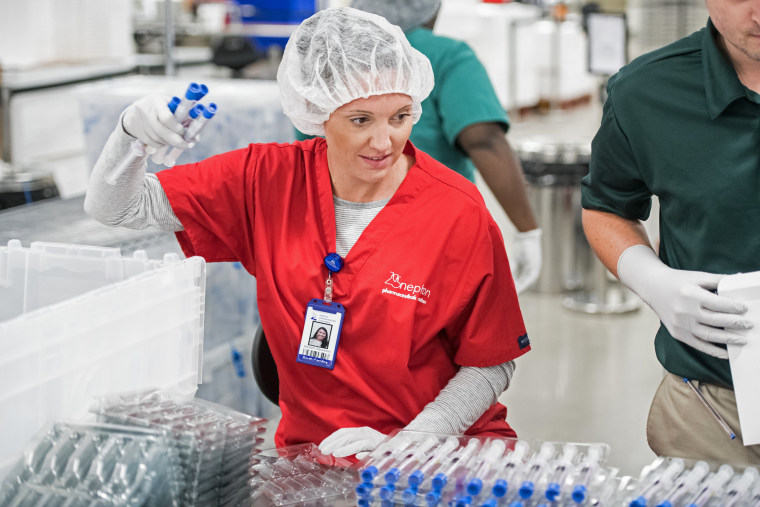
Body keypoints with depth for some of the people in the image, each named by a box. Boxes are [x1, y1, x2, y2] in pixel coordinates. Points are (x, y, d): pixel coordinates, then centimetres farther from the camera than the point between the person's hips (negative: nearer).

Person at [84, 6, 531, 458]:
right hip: (310, 451, 2)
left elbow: (492, 365, -3)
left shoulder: (459, 213, -10)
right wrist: (134, 129, -17)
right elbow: (116, 207, 3)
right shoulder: (270, 180, -2)